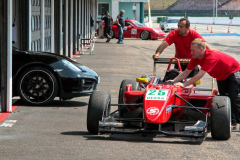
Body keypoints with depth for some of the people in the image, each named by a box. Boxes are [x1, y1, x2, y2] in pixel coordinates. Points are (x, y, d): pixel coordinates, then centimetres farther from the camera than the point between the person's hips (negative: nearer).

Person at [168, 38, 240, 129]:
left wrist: (184, 84, -43)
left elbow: (200, 75, -43)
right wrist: (174, 81, -23)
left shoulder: (211, 57, -39)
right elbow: (185, 73, -8)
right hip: (221, 76, 8)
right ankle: (232, 121, 8)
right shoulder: (196, 58, -14)